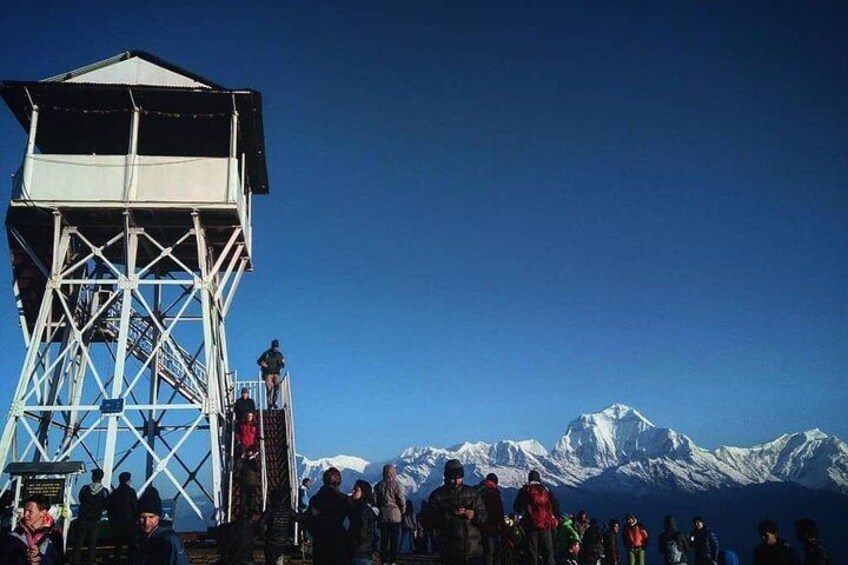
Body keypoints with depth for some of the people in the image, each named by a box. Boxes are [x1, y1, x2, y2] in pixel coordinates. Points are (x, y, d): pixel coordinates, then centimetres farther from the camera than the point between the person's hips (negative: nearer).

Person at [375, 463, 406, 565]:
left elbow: (375, 500, 3)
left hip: (383, 517, 3)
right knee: (394, 540, 5)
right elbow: (402, 501, -10)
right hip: (395, 516, -3)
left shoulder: (378, 486, 0)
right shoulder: (396, 485, -10)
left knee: (384, 540, 9)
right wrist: (401, 511, 8)